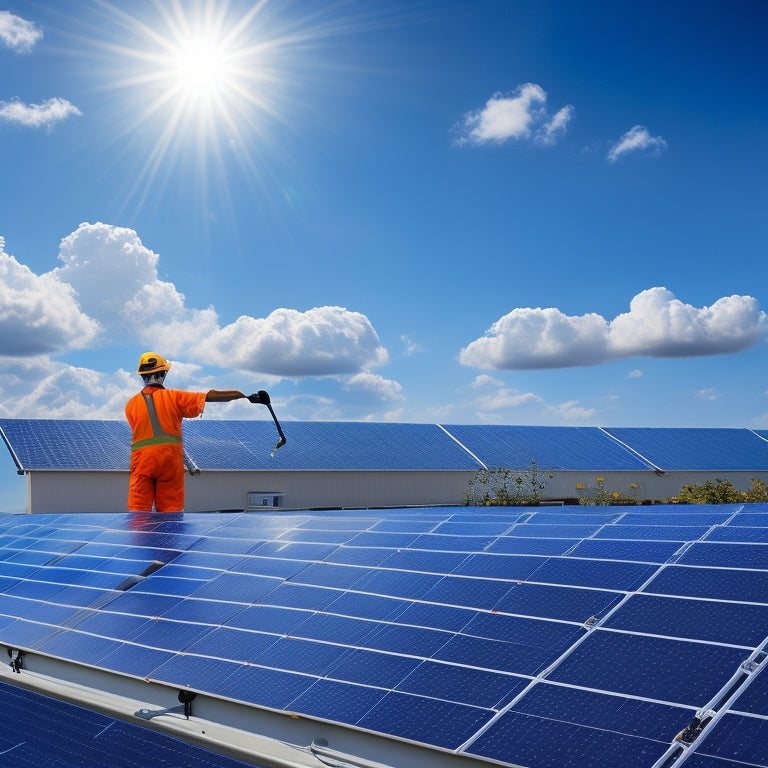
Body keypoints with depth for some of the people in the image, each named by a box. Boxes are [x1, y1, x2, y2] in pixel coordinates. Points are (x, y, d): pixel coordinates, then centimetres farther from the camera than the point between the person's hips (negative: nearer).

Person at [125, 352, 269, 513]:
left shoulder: (131, 404, 8)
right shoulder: (173, 397, 3)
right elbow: (211, 396, 1)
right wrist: (248, 397, 5)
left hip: (141, 460, 1)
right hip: (170, 458, -1)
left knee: (138, 509, -1)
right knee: (171, 511, 5)